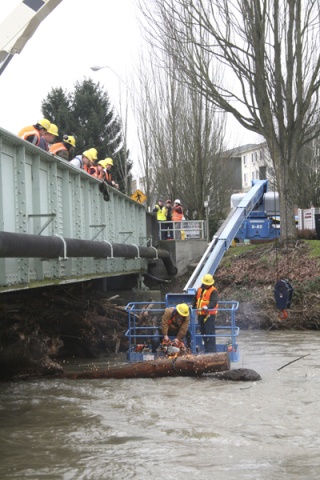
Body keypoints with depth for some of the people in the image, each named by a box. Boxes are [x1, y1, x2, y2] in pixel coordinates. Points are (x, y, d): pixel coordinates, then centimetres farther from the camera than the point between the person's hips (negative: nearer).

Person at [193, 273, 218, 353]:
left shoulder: (213, 291, -6)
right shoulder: (199, 290, 16)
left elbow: (214, 302, -21)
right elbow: (195, 300, 29)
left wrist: (207, 307, -36)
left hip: (209, 314, -8)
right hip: (200, 314, 8)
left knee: (210, 332, -10)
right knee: (203, 332, 12)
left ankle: (211, 350, -8)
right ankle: (206, 349, 21)